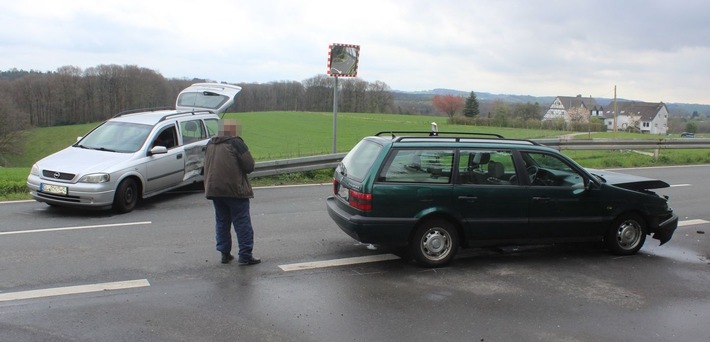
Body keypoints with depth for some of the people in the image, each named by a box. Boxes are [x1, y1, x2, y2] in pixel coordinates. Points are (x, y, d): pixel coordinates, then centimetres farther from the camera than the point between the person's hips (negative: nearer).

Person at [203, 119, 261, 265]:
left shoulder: (210, 143, 12)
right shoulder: (236, 143, -9)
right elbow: (249, 166, -12)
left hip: (214, 189, 7)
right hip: (234, 189, -6)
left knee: (222, 222, 15)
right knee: (242, 223, -1)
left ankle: (225, 253, 17)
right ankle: (245, 256, -2)